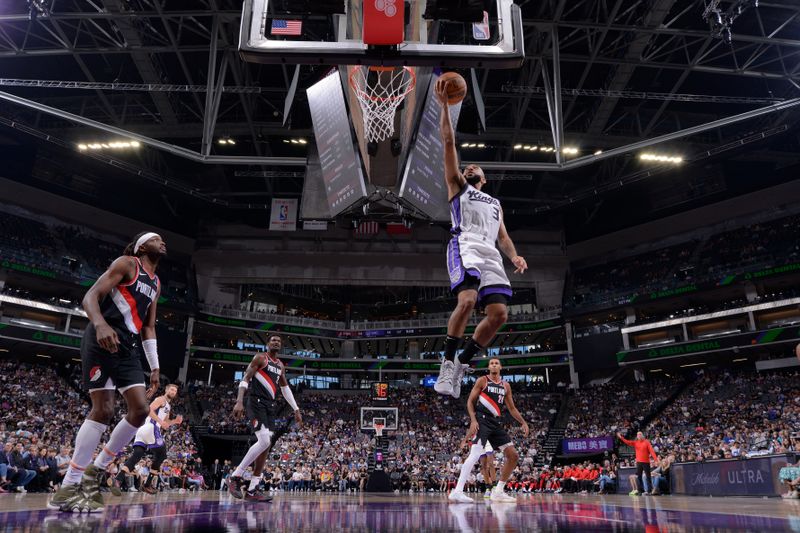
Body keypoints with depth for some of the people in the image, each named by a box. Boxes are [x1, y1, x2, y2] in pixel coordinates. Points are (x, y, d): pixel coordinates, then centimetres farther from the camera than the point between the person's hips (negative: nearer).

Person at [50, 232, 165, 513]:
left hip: (128, 347, 8)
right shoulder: (126, 263, -1)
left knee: (140, 409, -2)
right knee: (103, 409, -12)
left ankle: (95, 471, 12)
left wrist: (155, 367, 15)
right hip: (102, 340, -8)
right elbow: (90, 297, -11)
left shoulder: (156, 283, 21)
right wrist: (100, 324, -32)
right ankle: (67, 489, -2)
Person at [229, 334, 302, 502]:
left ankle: (251, 491, 6)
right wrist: (239, 401, -23)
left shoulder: (280, 365, 20)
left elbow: (286, 389, 25)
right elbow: (245, 379, -10)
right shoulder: (260, 358, -2)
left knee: (266, 446, 1)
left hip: (270, 406, 8)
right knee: (263, 442, -22)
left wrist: (296, 410, 20)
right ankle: (235, 477, -9)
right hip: (257, 403, -8)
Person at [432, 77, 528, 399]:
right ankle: (447, 364, -16)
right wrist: (445, 105, 12)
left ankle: (462, 364, 2)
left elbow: (502, 235, 27)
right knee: (467, 301, -29)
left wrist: (515, 256, 5)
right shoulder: (457, 187, 25)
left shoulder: (495, 202, 37)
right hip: (465, 247, -5)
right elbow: (449, 142, 17)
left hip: (491, 254, 5)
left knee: (499, 314, -12)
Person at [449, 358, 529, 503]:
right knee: (475, 454, -22)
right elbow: (470, 401, -2)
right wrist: (473, 420, -15)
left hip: (497, 423, 7)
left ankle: (498, 491, 12)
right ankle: (457, 491, -23)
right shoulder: (482, 380, 1)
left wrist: (523, 422, 10)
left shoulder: (506, 386, 16)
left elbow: (512, 408, 22)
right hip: (482, 420, -7)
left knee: (513, 455, 4)